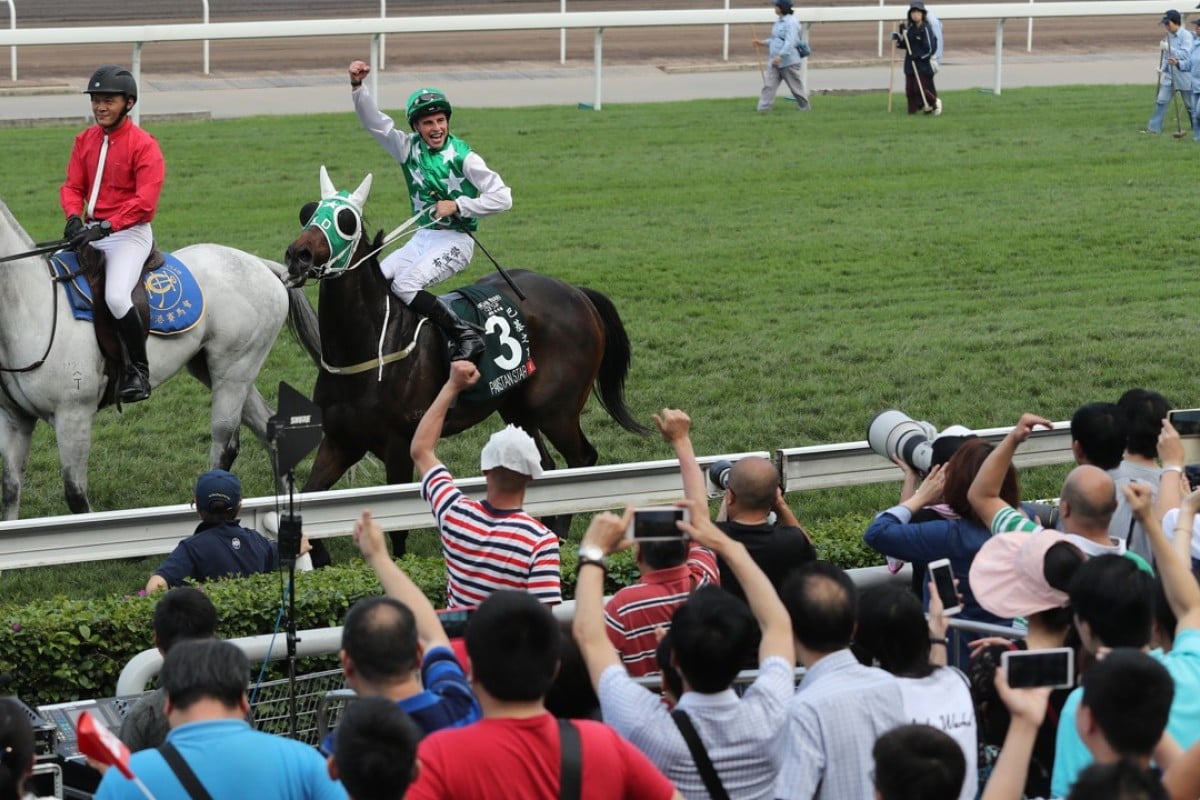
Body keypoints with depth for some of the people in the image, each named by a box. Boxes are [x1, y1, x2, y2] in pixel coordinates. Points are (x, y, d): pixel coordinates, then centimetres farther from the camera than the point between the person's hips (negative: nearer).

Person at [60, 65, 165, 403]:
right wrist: (74, 217, -13)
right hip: (90, 231, 8)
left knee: (116, 296, -28)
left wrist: (105, 227, -26)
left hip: (130, 233, -8)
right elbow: (72, 186, 9)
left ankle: (139, 371, -13)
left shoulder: (143, 145, -11)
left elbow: (144, 203, -19)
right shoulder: (85, 140, 9)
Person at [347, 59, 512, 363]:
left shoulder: (462, 157, -10)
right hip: (422, 237, 7)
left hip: (455, 239, -7)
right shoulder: (409, 148, 4)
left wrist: (457, 206, -19)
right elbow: (374, 121, -3)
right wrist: (357, 86, -19)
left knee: (404, 285, -28)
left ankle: (465, 337, -28)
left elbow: (502, 198, -13)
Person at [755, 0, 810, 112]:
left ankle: (804, 107, 22)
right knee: (768, 85, -2)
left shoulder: (791, 22, -16)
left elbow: (790, 42, -25)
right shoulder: (779, 21, 14)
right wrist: (764, 43, 12)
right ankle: (763, 109, -6)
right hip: (775, 62, 9)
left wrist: (780, 56, -32)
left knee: (796, 86, 5)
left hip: (788, 61, -9)